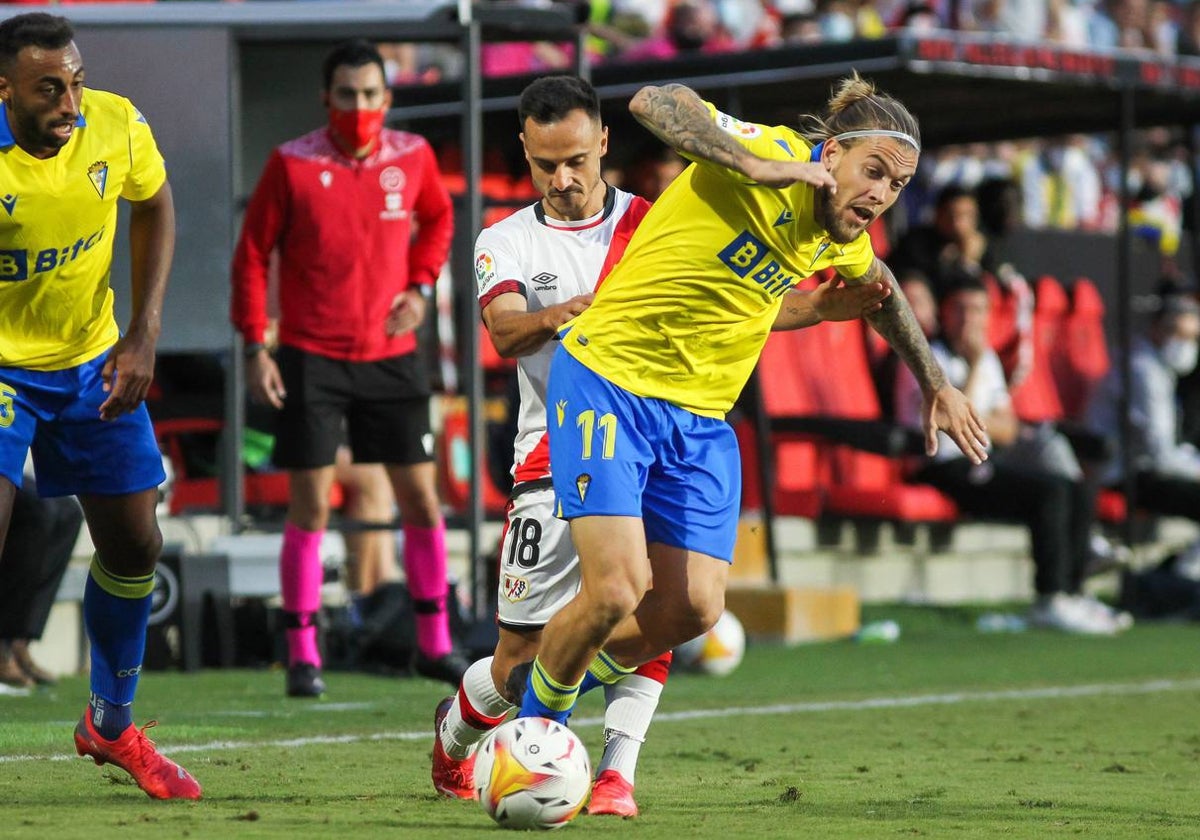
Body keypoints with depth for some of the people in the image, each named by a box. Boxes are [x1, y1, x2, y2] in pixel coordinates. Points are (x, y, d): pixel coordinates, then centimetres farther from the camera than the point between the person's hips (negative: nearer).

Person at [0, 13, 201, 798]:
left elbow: (154, 207, 4)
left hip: (93, 361, 4)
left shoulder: (118, 126, -17)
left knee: (135, 545, 9)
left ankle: (112, 725, 33)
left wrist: (145, 332, -5)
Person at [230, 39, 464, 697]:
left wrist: (420, 287, 4)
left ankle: (435, 644, 17)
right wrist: (255, 350, -8)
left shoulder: (412, 156, 1)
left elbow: (437, 218, 21)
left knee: (420, 496, 4)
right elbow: (252, 254, -3)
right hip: (310, 358, -3)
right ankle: (301, 656, 4)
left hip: (392, 355, 3)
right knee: (310, 506, -4)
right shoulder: (292, 165, -8)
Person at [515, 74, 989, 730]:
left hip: (701, 415, 8)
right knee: (616, 591, -18)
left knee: (693, 608, -2)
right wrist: (757, 167, -41)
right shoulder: (775, 154, -19)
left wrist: (935, 385, 35)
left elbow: (879, 290, 31)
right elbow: (653, 102, -32)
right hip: (608, 377, -7)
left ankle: (558, 681, 25)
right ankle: (532, 726, 10)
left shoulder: (844, 240, 7)